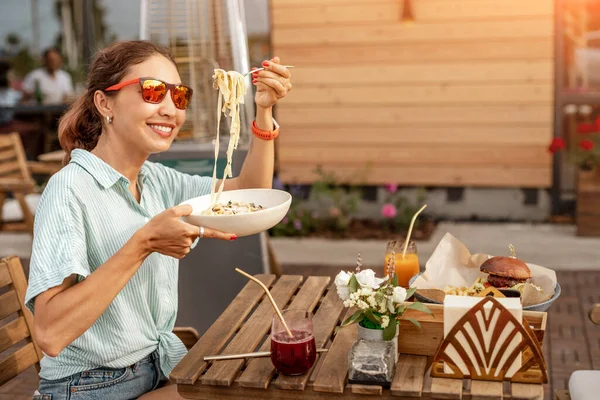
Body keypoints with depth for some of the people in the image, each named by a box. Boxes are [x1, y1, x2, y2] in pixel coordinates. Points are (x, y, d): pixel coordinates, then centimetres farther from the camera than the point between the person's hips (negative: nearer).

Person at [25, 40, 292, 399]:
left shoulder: (157, 180, 2)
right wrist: (143, 243, -31)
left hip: (164, 363, 7)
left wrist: (264, 111, -5)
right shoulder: (72, 189, -21)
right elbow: (50, 333, -30)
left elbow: (249, 192, 9)